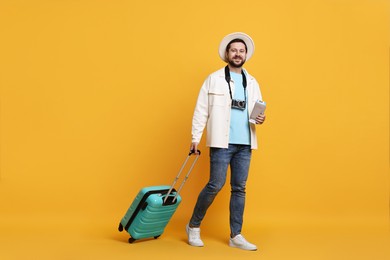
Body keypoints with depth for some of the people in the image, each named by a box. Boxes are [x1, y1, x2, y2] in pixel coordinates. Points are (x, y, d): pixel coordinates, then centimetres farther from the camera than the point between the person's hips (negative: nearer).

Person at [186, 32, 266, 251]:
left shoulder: (252, 82, 15)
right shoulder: (214, 79, 3)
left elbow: (257, 109, 17)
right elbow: (201, 110, -1)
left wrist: (260, 119, -7)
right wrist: (196, 137, -6)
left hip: (245, 143, 5)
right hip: (222, 142, -4)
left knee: (239, 188, 7)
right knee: (216, 185, -6)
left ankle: (236, 236, 16)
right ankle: (194, 226, 15)